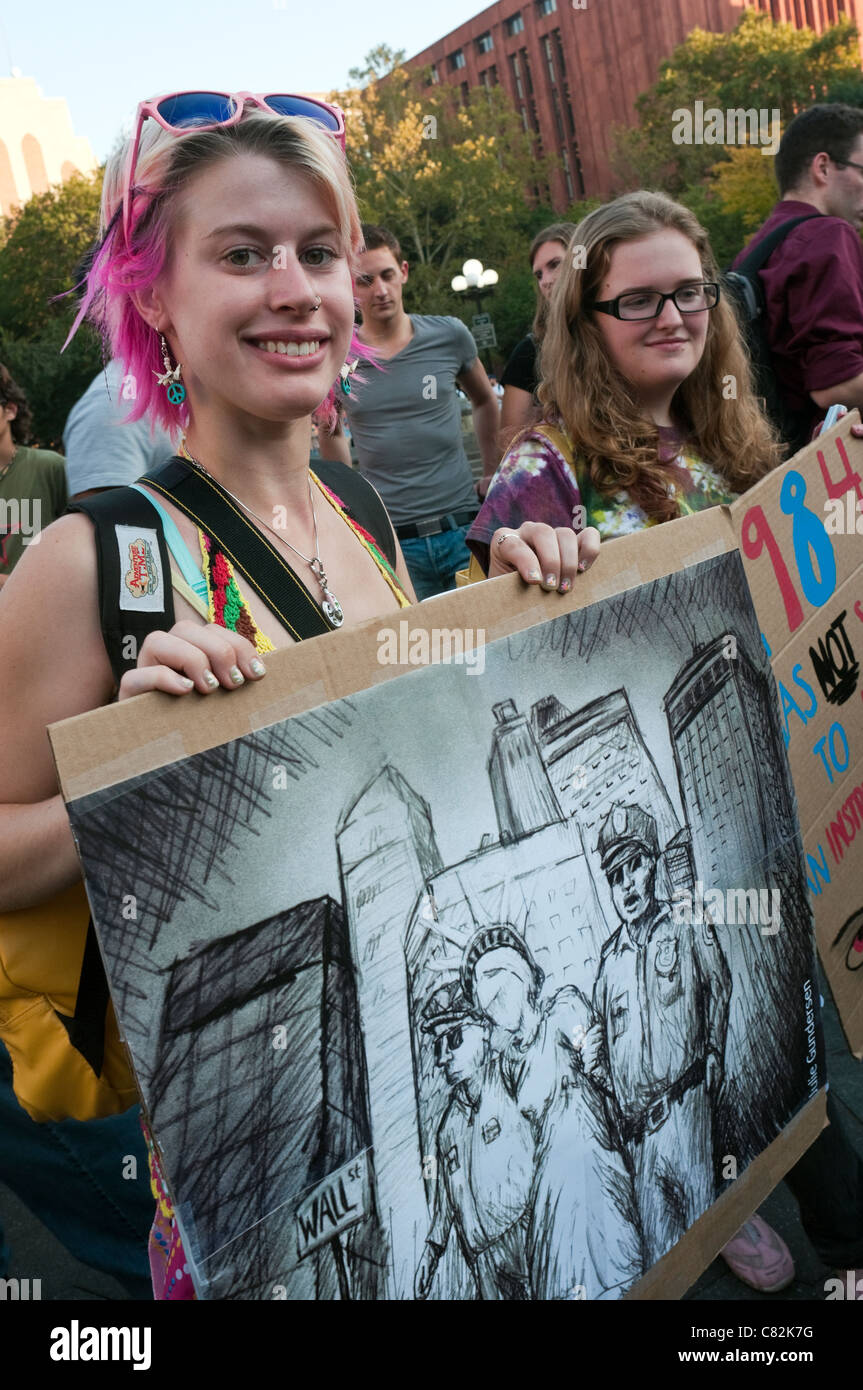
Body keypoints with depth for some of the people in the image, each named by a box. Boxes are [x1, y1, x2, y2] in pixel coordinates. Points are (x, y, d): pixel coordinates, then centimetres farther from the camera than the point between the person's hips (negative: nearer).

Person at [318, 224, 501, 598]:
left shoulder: (449, 336, 2)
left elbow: (485, 401, 20)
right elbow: (329, 431, 19)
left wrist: (492, 472, 17)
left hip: (462, 527, 1)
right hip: (390, 538, -1)